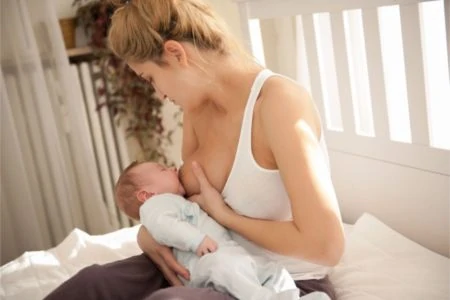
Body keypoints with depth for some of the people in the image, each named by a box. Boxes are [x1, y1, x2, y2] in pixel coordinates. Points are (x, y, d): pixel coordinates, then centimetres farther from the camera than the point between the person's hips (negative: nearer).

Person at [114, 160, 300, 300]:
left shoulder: (179, 203, 42)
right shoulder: (157, 203, 8)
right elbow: (160, 224, -17)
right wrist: (195, 240, -26)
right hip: (205, 260, -10)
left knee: (275, 272, 0)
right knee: (225, 263, -41)